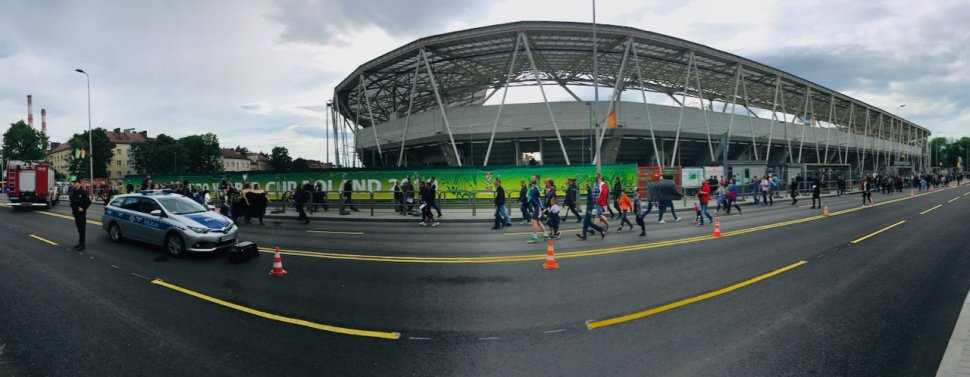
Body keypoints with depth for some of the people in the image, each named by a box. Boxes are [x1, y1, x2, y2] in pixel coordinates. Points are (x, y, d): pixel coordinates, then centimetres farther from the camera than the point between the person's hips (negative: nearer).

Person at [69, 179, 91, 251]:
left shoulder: (83, 192, -13)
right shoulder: (74, 192, 11)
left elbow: (88, 202, -16)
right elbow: (72, 201, 23)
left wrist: (83, 208, -17)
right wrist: (72, 208, 12)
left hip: (81, 213, -8)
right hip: (76, 213, 8)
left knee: (82, 228, -6)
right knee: (79, 228, 14)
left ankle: (82, 244, -3)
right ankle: (80, 243, 22)